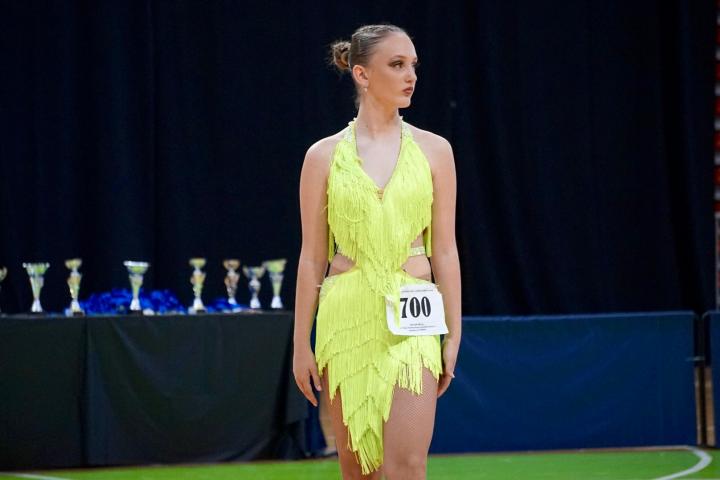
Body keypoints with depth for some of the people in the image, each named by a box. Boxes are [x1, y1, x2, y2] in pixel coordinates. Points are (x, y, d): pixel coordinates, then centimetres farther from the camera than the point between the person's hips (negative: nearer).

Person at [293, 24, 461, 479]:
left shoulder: (434, 150, 5)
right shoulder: (324, 155, 3)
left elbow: (444, 250, 6)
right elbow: (312, 258, 5)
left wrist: (453, 335, 3)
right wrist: (302, 344, 4)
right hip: (347, 317, 1)